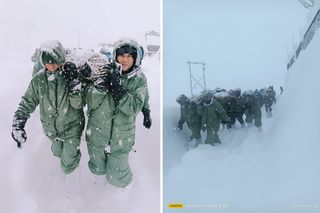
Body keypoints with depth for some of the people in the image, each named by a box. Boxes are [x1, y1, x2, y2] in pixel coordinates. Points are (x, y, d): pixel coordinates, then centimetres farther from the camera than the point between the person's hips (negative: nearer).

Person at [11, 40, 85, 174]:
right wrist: (17, 124, -13)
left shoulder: (70, 75, -18)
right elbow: (28, 103, -3)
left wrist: (74, 83, -34)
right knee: (58, 152, 26)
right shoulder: (39, 79, -12)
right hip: (51, 127, 3)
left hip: (71, 126, -3)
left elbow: (78, 104, -22)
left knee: (68, 166, 4)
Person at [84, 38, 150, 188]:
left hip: (120, 139, -2)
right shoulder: (105, 72, -9)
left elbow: (134, 108, -22)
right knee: (97, 169, 22)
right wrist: (102, 83, -30)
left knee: (116, 178, 7)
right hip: (97, 134, 2)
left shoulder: (139, 80, -10)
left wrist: (117, 85, -31)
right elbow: (90, 102, -13)